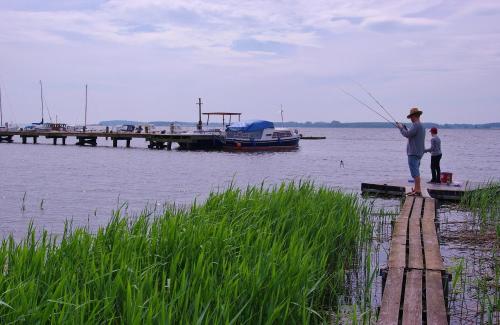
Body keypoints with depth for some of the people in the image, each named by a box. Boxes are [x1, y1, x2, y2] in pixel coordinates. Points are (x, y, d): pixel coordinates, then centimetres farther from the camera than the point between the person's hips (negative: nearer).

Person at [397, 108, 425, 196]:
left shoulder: (416, 125, -15)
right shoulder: (421, 126, 17)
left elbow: (407, 135, -20)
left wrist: (401, 128, -5)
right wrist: (405, 128, 19)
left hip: (414, 153, -10)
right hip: (418, 152, 10)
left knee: (415, 172, -10)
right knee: (416, 172, 15)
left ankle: (418, 191, -12)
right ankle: (416, 189, 19)